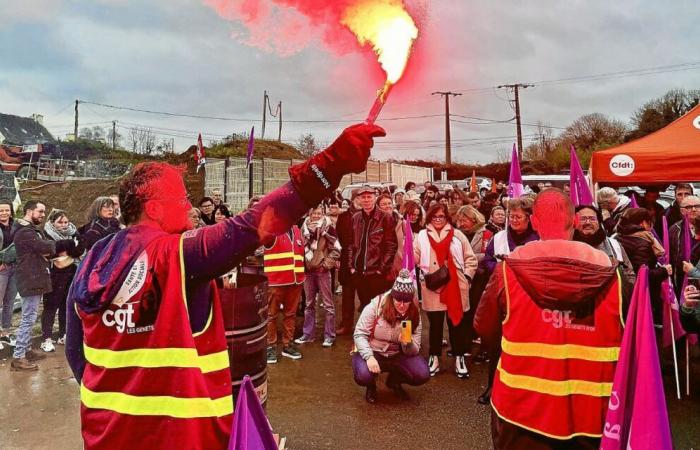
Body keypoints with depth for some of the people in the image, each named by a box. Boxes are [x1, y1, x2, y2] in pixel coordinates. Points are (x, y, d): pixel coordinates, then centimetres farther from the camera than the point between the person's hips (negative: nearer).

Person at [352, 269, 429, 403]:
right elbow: (359, 334, -15)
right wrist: (369, 357, -29)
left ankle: (394, 381, 15)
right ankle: (371, 385, 8)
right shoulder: (376, 306, -18)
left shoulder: (414, 315, -8)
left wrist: (408, 343, -29)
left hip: (397, 356, 3)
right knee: (363, 376, -33)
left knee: (422, 375, -19)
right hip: (372, 352, -3)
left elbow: (414, 351, -6)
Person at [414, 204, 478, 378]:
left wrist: (466, 276, -2)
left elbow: (471, 259, 7)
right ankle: (434, 357, 21)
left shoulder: (457, 235, 7)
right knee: (435, 324, 9)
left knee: (457, 322, 7)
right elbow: (414, 257, 1)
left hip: (455, 287, 0)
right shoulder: (422, 235, 8)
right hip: (432, 288, 0)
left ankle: (459, 357, 21)